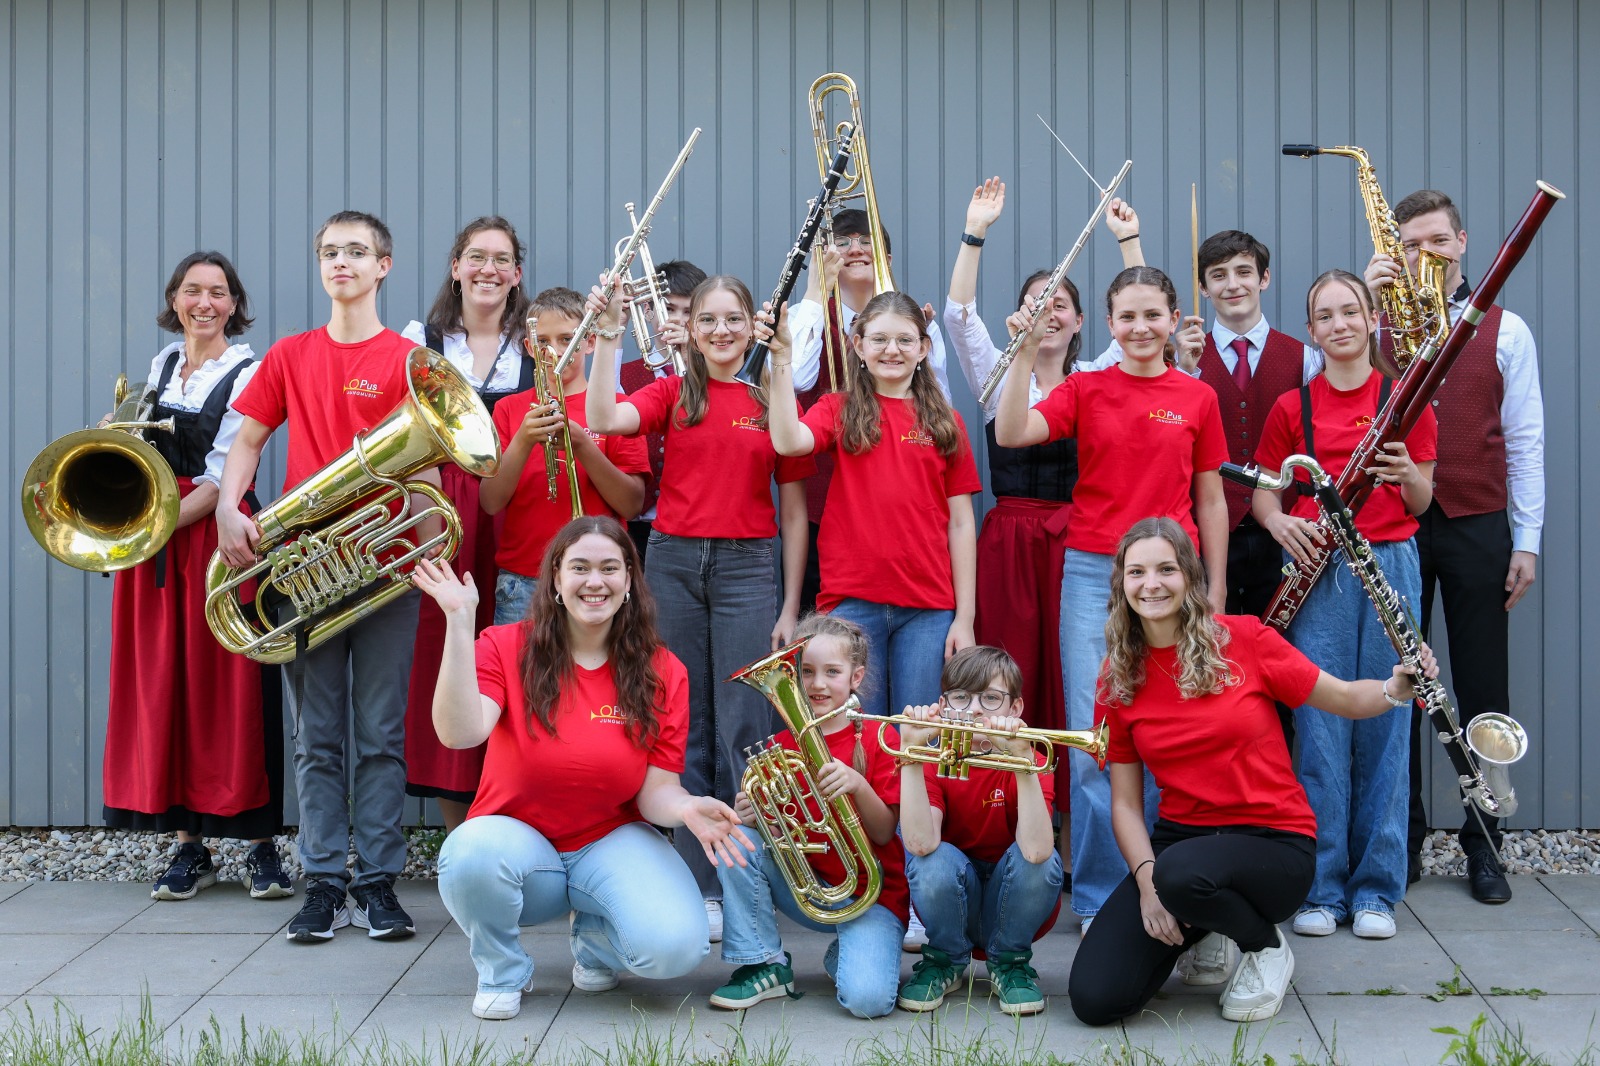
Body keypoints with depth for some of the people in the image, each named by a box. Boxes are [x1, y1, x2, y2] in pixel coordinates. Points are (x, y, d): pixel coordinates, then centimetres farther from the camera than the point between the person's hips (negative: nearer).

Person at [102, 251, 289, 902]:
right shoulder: (163, 364, 14)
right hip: (154, 539, 6)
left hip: (213, 531, -5)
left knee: (229, 684, -6)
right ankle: (189, 847, 10)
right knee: (165, 684, 3)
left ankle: (260, 846, 1)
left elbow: (223, 477, -11)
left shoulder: (247, 373, -4)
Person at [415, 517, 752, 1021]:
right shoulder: (507, 648, -6)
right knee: (472, 854, -38)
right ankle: (502, 970, -3)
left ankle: (594, 938, 11)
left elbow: (656, 790, -3)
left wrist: (685, 808, -28)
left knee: (676, 946, -29)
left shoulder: (662, 673, -2)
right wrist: (459, 622, -30)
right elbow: (460, 733, -25)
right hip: (518, 839, -1)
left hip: (612, 843, 1)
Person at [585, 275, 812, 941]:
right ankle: (697, 882, 12)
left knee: (742, 731, -3)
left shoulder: (774, 402, 5)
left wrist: (790, 607, 2)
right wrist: (608, 338, -16)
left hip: (748, 567, -1)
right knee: (685, 728, 5)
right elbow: (603, 420, -13)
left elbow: (793, 512, 6)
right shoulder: (672, 394, 7)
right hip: (674, 563, 1)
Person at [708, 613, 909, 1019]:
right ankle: (765, 966, -6)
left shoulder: (878, 740, -7)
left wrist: (858, 785, -28)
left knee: (868, 998, -28)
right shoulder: (781, 745, 3)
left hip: (871, 893, -4)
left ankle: (843, 957, 10)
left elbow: (885, 833, -10)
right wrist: (748, 814, -19)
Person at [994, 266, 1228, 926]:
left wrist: (1215, 589, 8)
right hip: (1093, 574, -1)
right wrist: (1026, 353, -17)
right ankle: (1098, 893, 9)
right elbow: (1010, 433, -11)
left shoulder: (1197, 399, 7)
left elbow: (1210, 500, 11)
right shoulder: (1084, 390, 4)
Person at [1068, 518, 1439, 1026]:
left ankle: (1266, 946, -4)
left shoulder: (1244, 640, -7)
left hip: (1274, 843, -3)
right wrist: (1145, 879, -13)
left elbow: (1346, 700, 2)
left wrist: (1395, 689, -20)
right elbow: (1126, 802, 3)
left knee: (1181, 873, -39)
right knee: (1093, 998, -17)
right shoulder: (1118, 680, 1)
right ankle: (1194, 932, 14)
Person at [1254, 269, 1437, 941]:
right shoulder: (1292, 408, 7)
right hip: (1316, 567, 0)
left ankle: (1376, 888, 12)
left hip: (1391, 565, 0)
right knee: (1319, 726, 0)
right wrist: (1278, 521, -10)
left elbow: (1420, 504, 8)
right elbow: (1263, 493, 12)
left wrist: (1409, 475, -14)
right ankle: (1322, 887, 9)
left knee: (1383, 725, 2)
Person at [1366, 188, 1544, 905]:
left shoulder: (1505, 330, 5)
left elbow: (1524, 441, 5)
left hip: (1476, 526, 0)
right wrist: (1366, 296, -14)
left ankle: (1483, 845, 15)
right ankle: (1402, 840, 17)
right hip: (1392, 525, 0)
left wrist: (1527, 541, 0)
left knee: (1481, 689, 5)